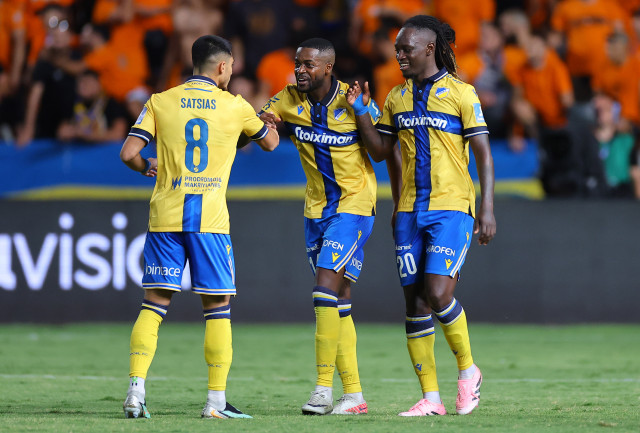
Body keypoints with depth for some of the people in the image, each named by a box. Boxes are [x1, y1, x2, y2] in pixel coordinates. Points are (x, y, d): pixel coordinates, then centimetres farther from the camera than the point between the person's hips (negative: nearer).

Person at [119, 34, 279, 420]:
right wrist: (269, 122, 42)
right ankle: (217, 400, 2)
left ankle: (136, 390, -6)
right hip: (211, 218, -2)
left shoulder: (160, 102, 5)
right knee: (218, 305, 6)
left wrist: (148, 168, 20)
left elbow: (128, 153, -1)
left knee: (155, 302, 6)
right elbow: (270, 142, 21)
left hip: (166, 214, 2)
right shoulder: (235, 106, 4)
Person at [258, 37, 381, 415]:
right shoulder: (290, 100, -1)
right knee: (339, 299, 6)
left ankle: (324, 387, -16)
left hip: (354, 204, -6)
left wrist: (363, 113, -24)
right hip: (317, 209, 6)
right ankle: (354, 394, 10)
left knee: (327, 287, -18)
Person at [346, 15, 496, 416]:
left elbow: (483, 154, -4)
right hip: (410, 212, 5)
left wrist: (487, 209, -10)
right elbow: (381, 151, 18)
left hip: (452, 207, -5)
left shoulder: (461, 93, -4)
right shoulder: (397, 97, 12)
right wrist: (361, 112, 4)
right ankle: (430, 398, 6)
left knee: (438, 292, -19)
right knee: (415, 302, 1)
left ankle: (468, 369, 6)